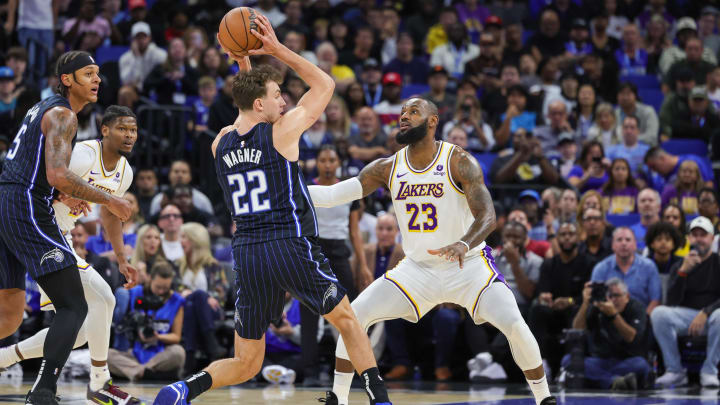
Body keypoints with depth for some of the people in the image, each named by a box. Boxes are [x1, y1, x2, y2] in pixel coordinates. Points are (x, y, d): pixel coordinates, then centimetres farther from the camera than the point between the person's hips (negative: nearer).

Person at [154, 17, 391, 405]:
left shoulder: (220, 144, 10)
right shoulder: (282, 131, -3)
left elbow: (252, 120, 34)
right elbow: (325, 84, 9)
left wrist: (244, 66, 25)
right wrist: (277, 49, 9)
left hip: (247, 253, 4)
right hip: (292, 245, -4)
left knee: (245, 364, 11)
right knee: (346, 319, 18)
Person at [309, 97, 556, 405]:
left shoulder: (459, 162, -16)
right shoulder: (387, 168, -3)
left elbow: (487, 217, -26)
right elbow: (332, 194, -7)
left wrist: (464, 244, -47)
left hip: (468, 266, -4)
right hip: (417, 269, 4)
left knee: (514, 325, -22)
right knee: (354, 316, -10)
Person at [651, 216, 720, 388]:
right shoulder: (679, 267, 12)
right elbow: (672, 302, -5)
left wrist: (705, 313, -23)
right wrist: (683, 271, -16)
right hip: (685, 315, 3)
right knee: (659, 313, -26)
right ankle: (675, 371, -19)